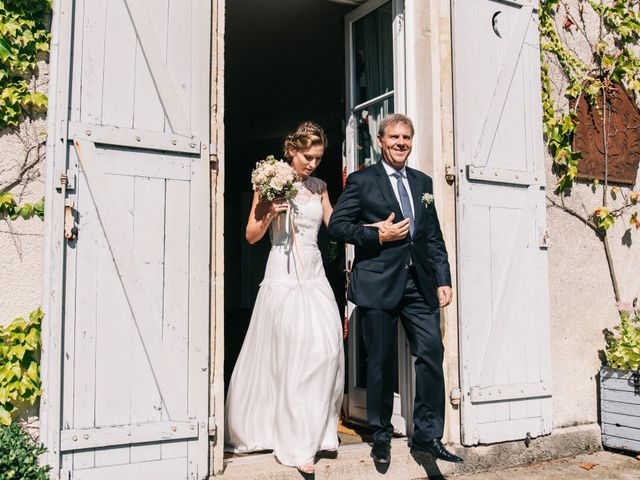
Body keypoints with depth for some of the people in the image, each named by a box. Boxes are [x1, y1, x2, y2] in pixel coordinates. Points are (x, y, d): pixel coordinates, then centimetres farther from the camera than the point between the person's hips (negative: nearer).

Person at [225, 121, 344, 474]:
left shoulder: (319, 186, 14)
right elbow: (251, 235, 1)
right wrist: (271, 213, -15)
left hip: (315, 276, 5)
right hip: (284, 276, -4)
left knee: (328, 349, -6)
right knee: (293, 355, -7)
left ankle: (320, 432, 9)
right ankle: (297, 445, 2)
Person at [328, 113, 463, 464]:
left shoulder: (423, 182, 17)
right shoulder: (361, 181, 2)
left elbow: (434, 237, 16)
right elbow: (336, 225, -4)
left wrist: (443, 280, 9)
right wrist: (378, 235, -13)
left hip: (419, 283, 4)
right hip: (379, 284, -4)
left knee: (432, 353, -4)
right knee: (380, 362, 5)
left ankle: (427, 435, 10)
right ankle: (381, 436, 21)